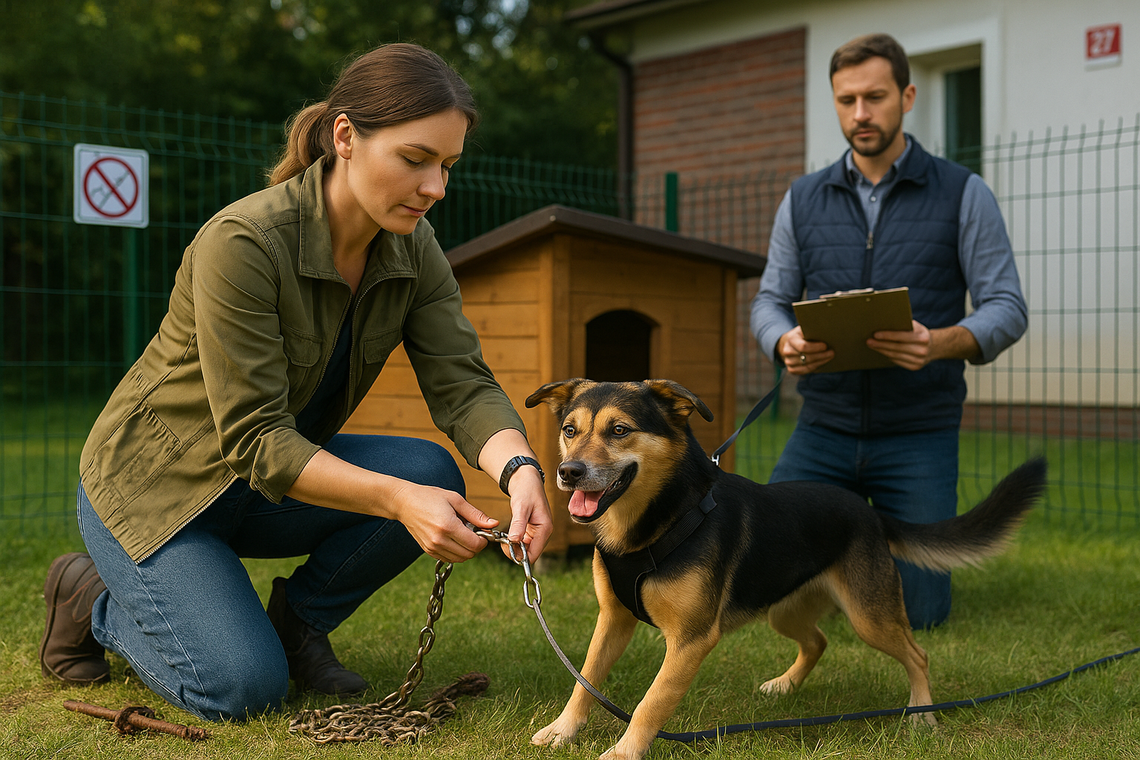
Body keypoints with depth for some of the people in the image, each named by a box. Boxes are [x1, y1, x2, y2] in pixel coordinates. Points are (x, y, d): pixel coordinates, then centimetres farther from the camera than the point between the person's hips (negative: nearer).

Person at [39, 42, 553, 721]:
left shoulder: (414, 249, -9)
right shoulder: (243, 242, -30)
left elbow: (464, 384, -16)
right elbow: (255, 439, -31)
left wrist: (520, 469, -37)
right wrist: (396, 499, -43)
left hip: (269, 484, 6)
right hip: (157, 484, -6)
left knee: (433, 475, -20)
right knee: (245, 688, -21)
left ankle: (299, 617, 4)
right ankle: (95, 599, 8)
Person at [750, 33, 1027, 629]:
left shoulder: (963, 195, -1)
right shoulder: (803, 201, 7)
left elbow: (1006, 308, -5)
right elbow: (769, 300, 7)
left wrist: (942, 342, -27)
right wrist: (785, 343, -18)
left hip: (919, 431, -2)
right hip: (824, 428, 2)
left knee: (916, 611, -6)